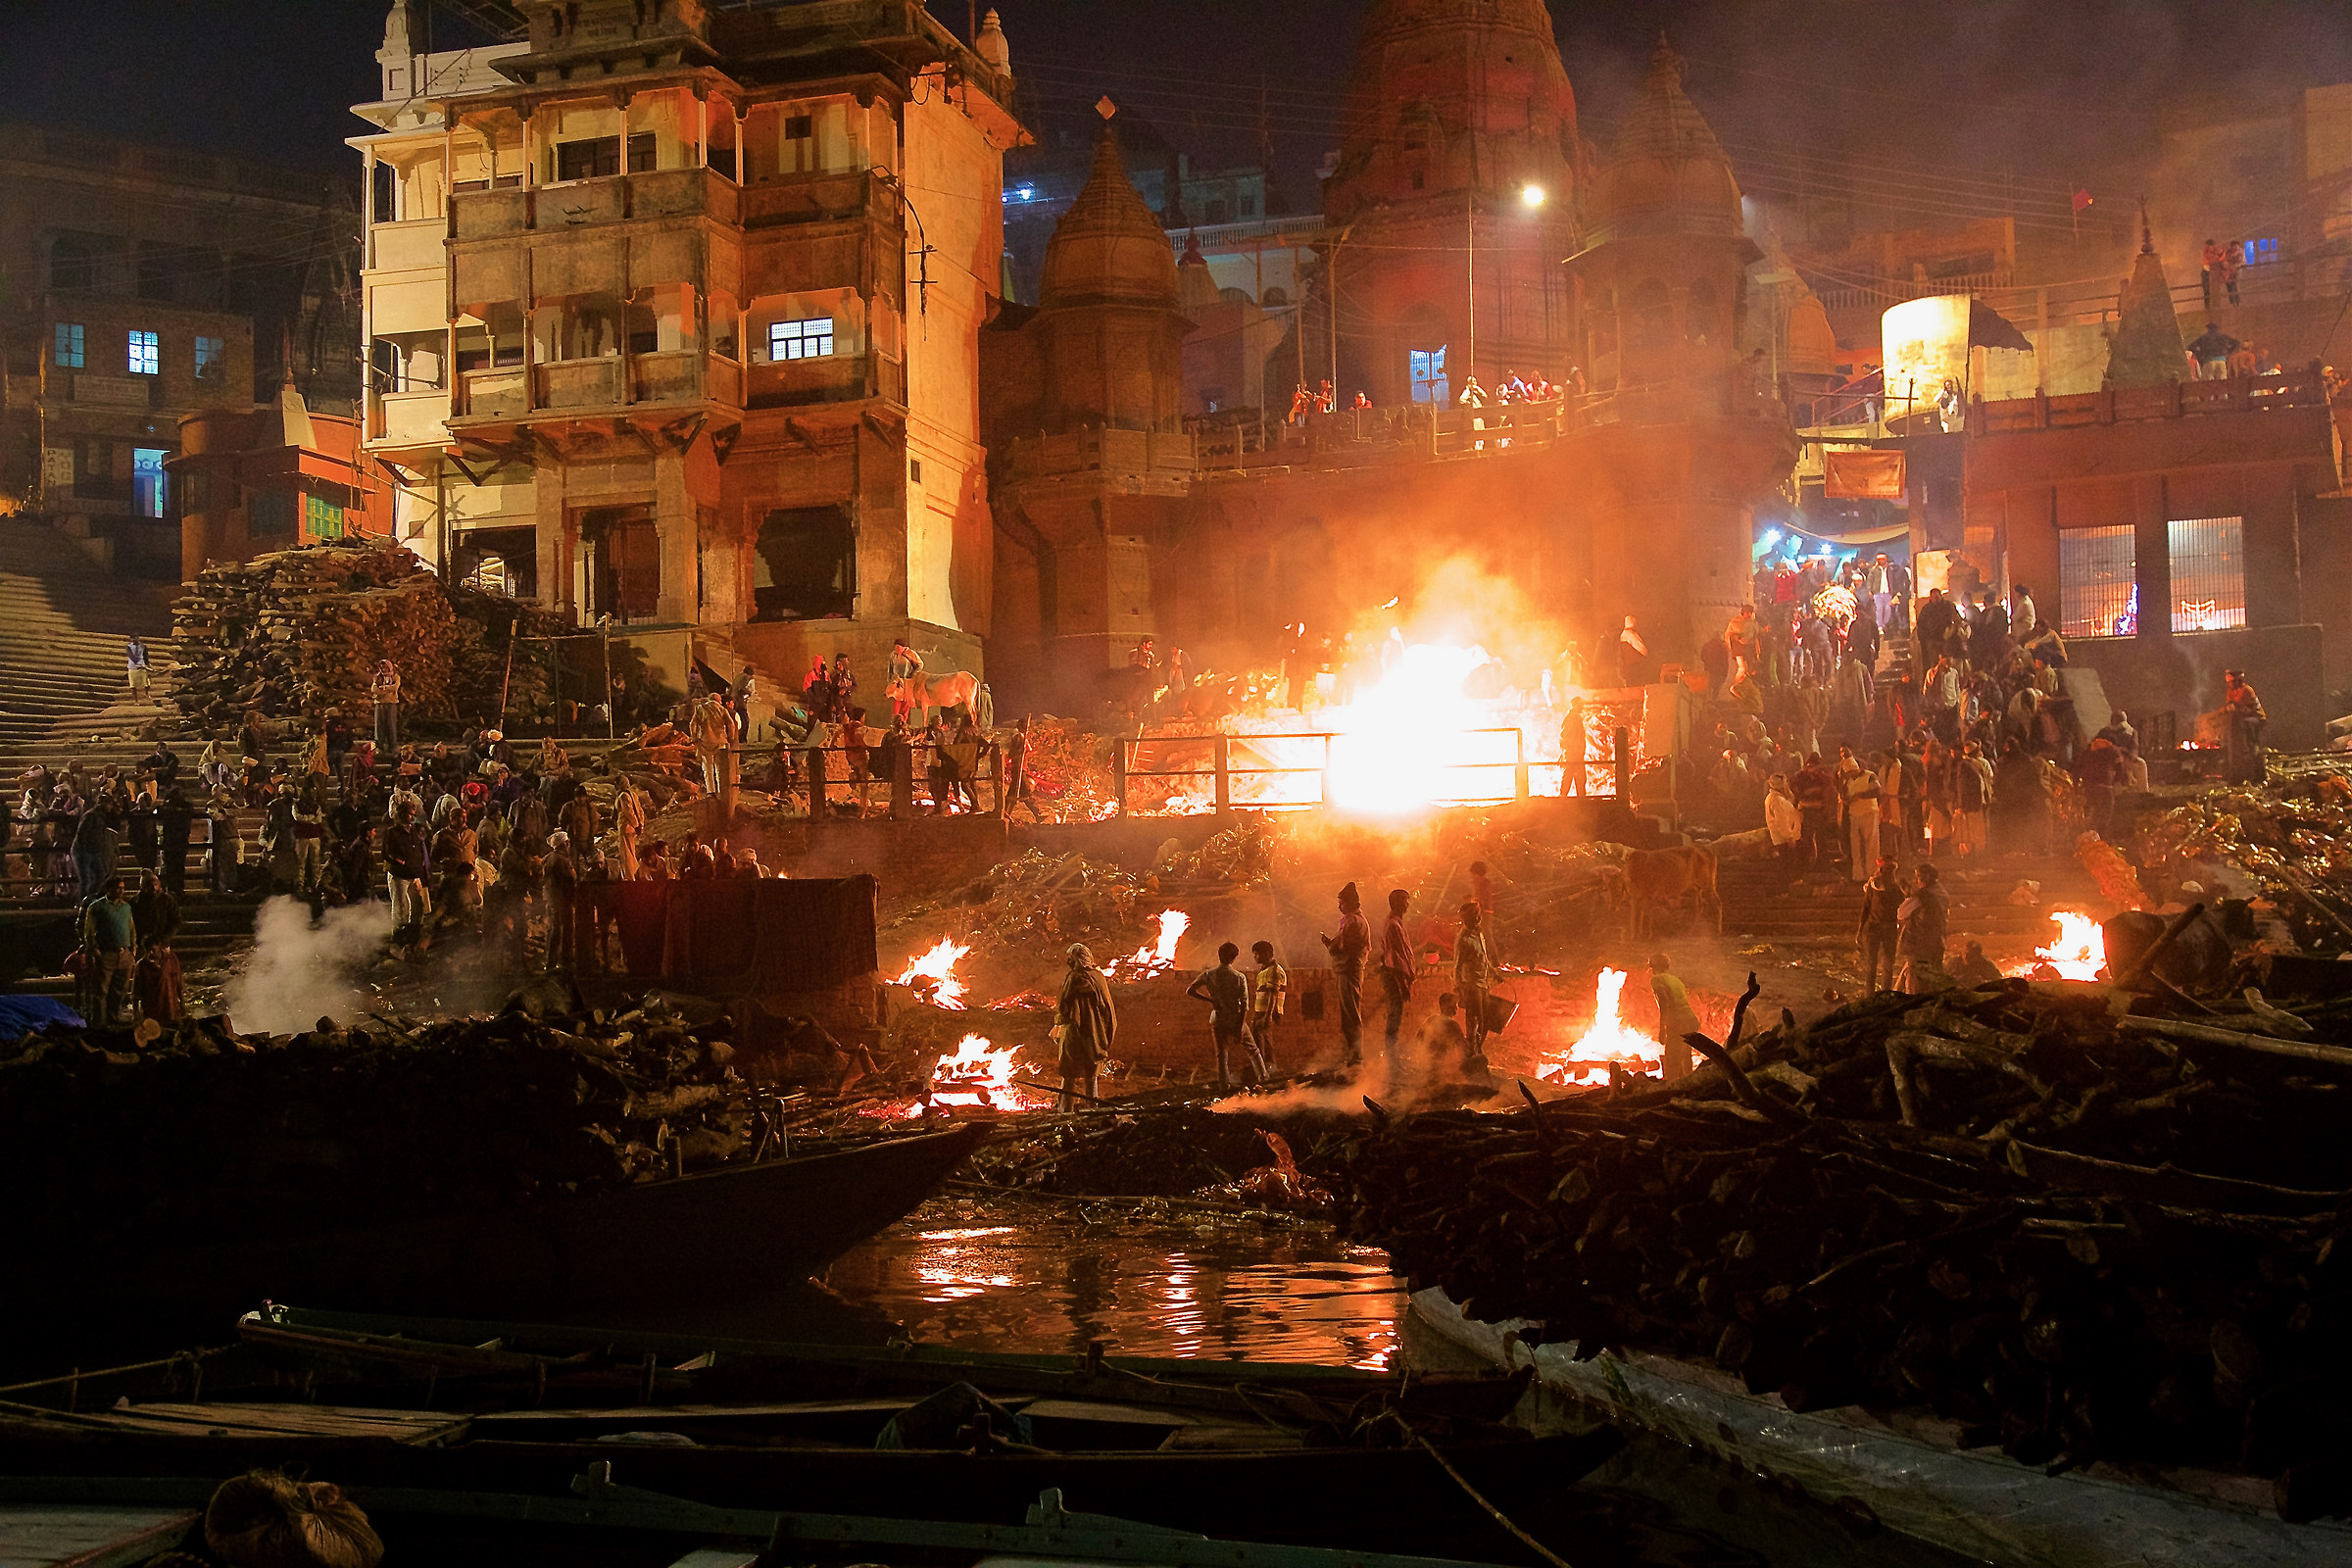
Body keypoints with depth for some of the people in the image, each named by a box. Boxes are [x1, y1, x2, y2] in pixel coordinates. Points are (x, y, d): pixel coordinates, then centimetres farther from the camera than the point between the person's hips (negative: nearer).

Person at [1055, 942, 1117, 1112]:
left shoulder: (1073, 978, -13)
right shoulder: (1099, 976, 3)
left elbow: (1064, 1004, -9)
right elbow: (1107, 1004, 9)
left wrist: (1058, 1024, 11)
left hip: (1076, 1032, -5)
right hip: (1095, 1032, 5)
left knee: (1070, 1074, 3)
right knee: (1091, 1073, 16)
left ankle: (1066, 1109, 2)